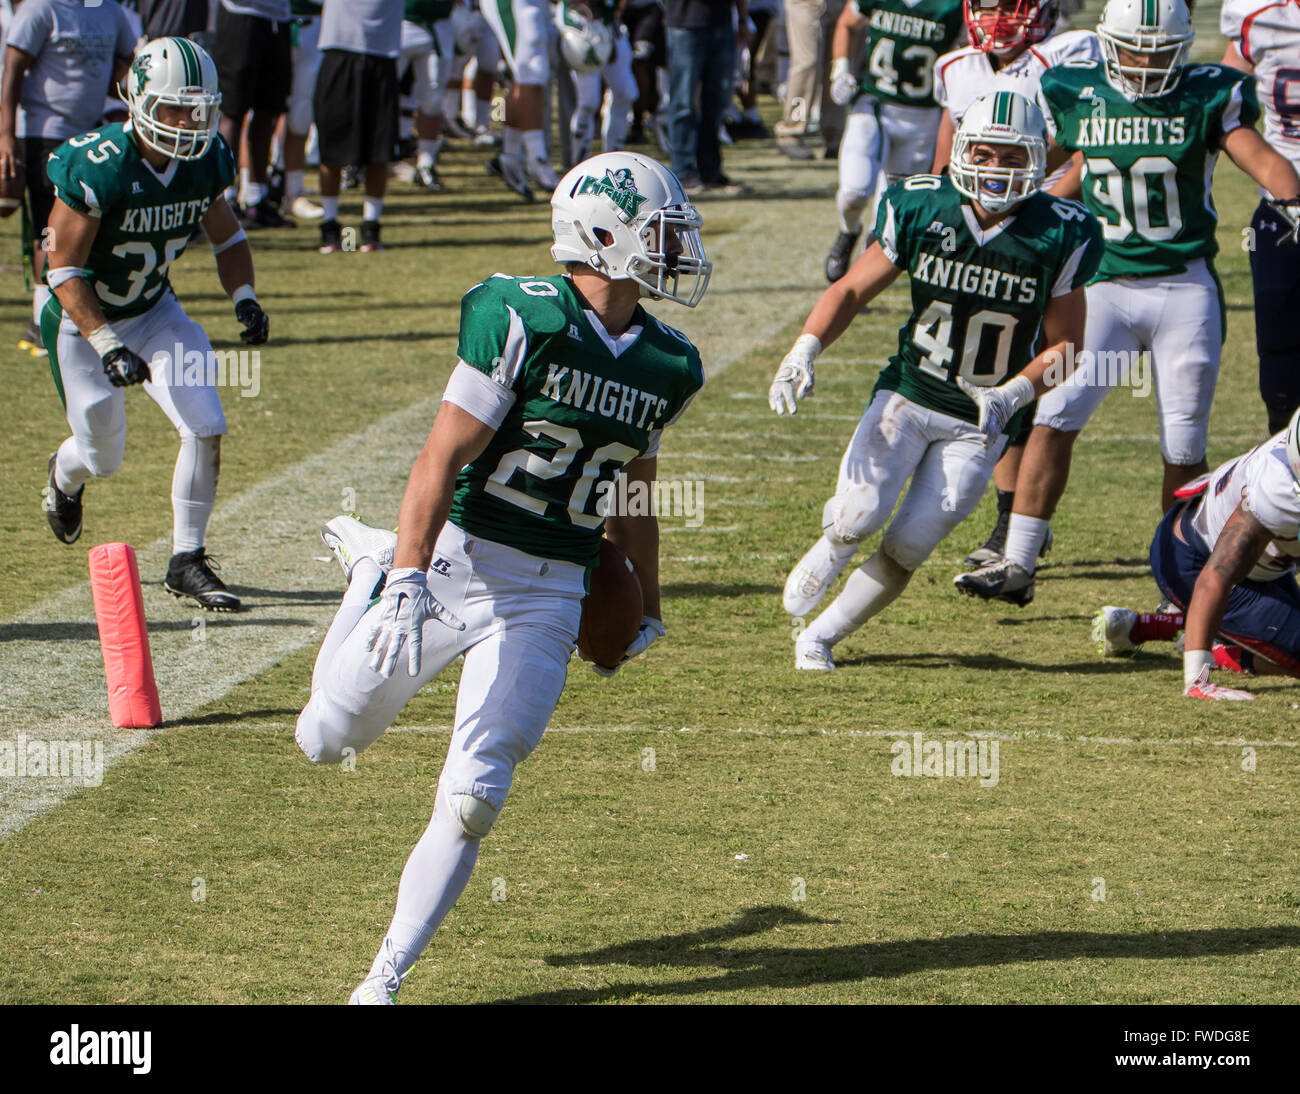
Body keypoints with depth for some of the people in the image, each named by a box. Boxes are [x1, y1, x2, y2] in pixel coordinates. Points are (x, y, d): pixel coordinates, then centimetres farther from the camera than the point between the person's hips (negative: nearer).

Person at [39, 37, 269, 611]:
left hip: (153, 311, 5)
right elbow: (65, 269, -24)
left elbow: (225, 233, 7)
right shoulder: (95, 169, -30)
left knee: (205, 429, -11)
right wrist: (107, 347, -30)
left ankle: (186, 562, 5)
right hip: (81, 319, -5)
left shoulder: (205, 163, -12)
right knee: (103, 458, 7)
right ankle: (65, 475, 46)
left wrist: (244, 299, -11)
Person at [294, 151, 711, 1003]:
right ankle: (375, 571, 40)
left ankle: (386, 978, 6)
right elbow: (443, 460, -17)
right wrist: (407, 584, -25)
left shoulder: (664, 368, 5)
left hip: (546, 600, 3)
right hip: (456, 560, -3)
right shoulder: (524, 320, -14)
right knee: (328, 741, 13)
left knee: (472, 802, -7)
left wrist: (647, 608, 28)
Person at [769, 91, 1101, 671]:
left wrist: (1011, 396, -19)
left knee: (907, 546, -9)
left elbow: (1063, 345, -2)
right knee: (861, 514, -21)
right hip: (908, 393, 0)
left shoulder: (1059, 236, -11)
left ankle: (821, 636, 13)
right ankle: (828, 551, 16)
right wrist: (804, 351, -13)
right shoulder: (921, 208, -8)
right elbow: (854, 288, 3)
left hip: (979, 424, 0)